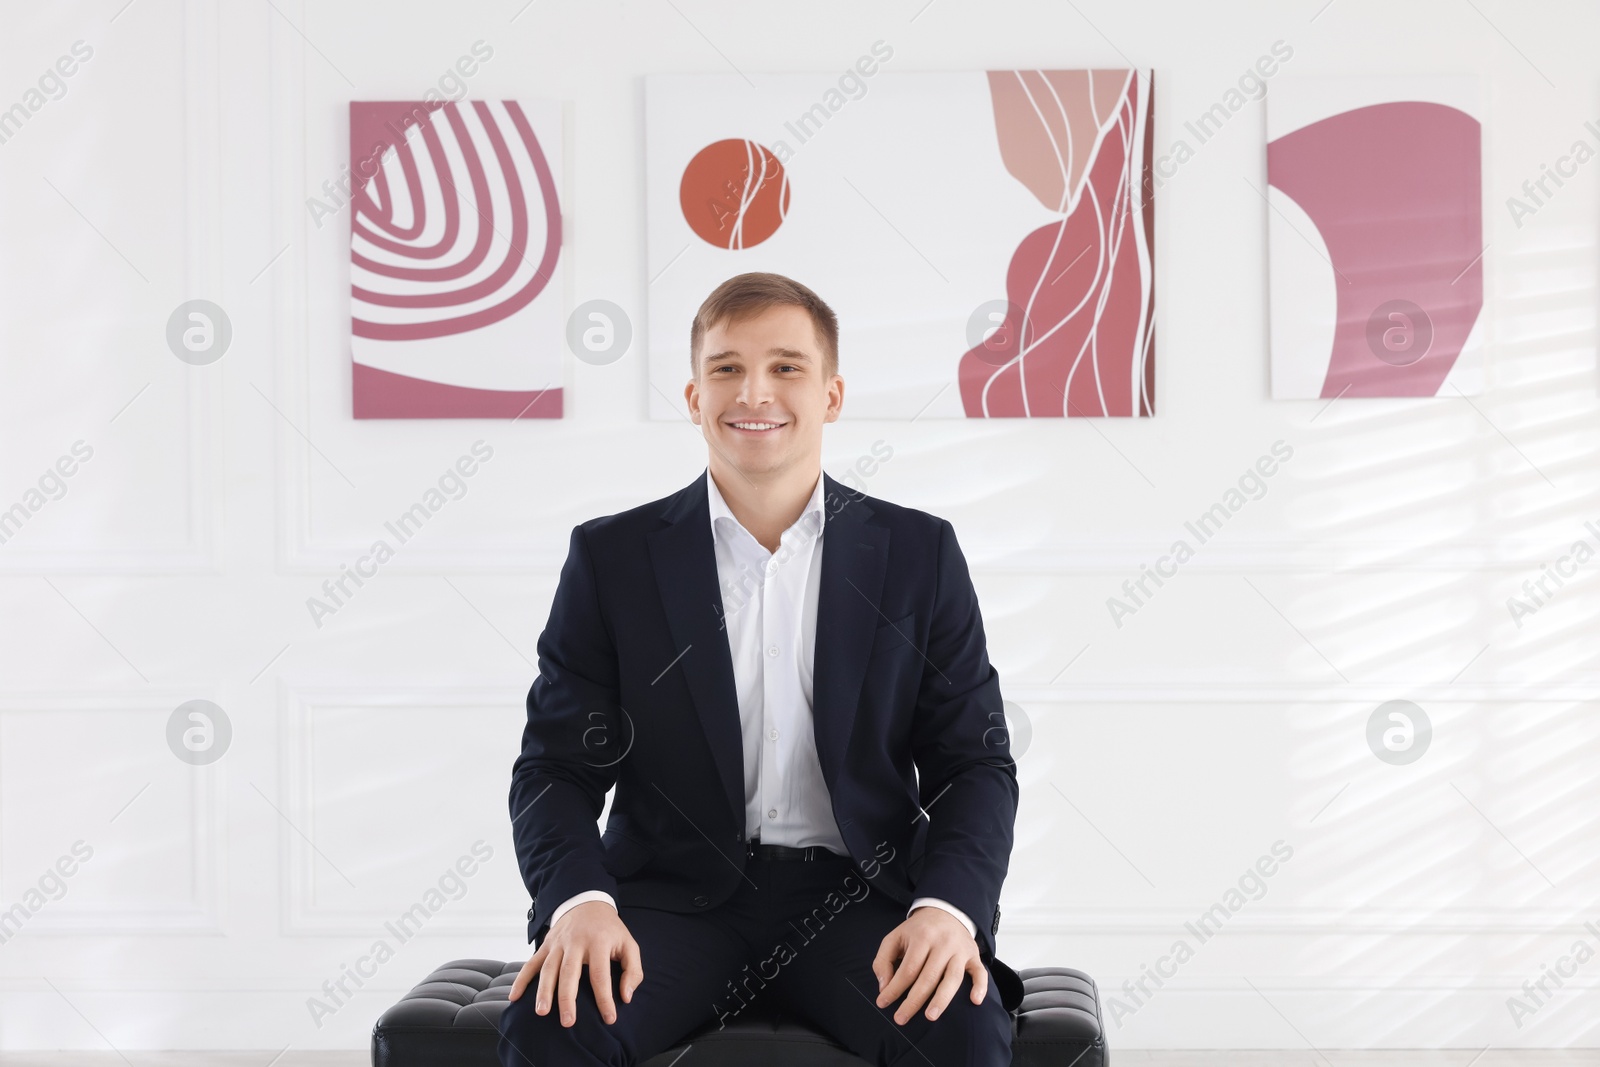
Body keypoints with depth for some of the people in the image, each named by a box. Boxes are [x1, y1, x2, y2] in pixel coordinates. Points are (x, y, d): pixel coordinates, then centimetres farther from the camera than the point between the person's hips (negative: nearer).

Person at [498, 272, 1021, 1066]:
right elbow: (556, 766, 3)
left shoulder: (919, 554, 7)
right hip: (674, 897, 0)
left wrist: (949, 907, -14)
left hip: (855, 896, 1)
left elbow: (974, 762, 6)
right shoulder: (612, 558, 5)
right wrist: (578, 901, -18)